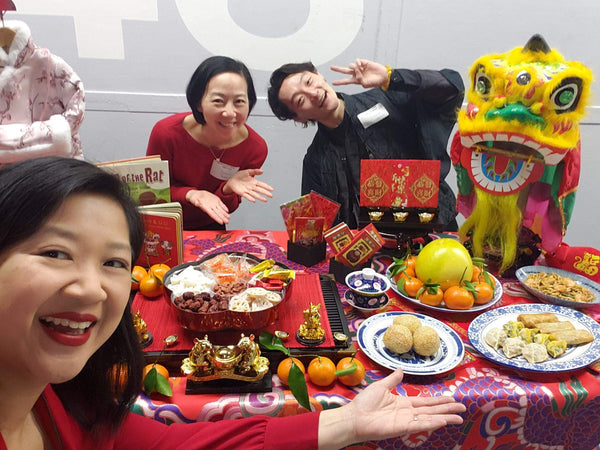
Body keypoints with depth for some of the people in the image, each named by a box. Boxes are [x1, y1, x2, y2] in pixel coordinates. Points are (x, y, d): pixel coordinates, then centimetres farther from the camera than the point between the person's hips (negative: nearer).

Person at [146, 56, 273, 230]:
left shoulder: (255, 147, -16)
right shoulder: (167, 133, -21)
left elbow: (225, 209, -4)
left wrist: (228, 189, -26)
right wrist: (190, 195, -27)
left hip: (209, 229, 2)